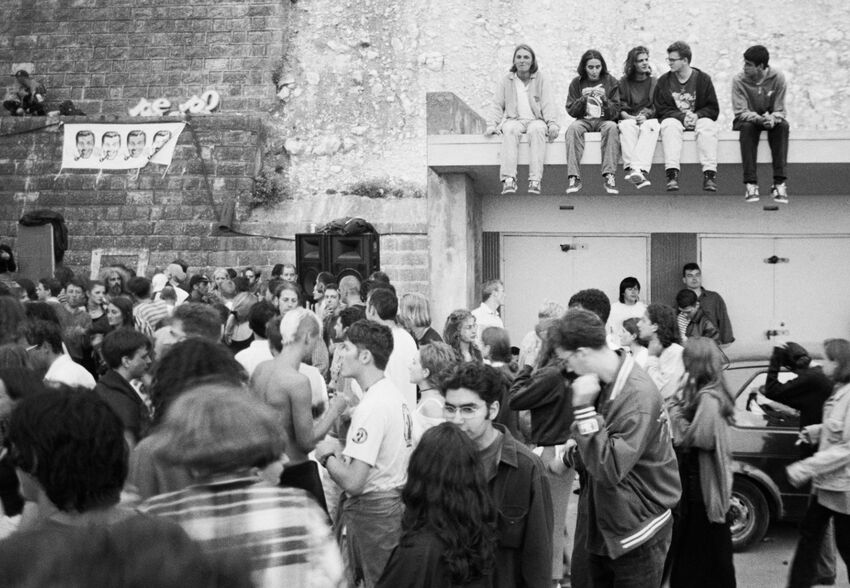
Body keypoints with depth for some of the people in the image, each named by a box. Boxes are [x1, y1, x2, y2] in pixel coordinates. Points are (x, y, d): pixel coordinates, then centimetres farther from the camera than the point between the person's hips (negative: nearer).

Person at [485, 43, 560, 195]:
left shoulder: (540, 80, 16)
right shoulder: (505, 80, 19)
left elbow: (548, 104, 7)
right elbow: (497, 106, 16)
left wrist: (552, 124, -11)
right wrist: (491, 125, -2)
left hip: (535, 120, 0)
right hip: (513, 120, 0)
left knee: (536, 130, -38)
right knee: (510, 131, -37)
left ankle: (535, 180, -47)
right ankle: (508, 179, -49)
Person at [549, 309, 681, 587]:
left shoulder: (638, 395, -24)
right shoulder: (603, 384, 3)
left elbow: (610, 469, -28)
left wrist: (584, 409, -29)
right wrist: (571, 455, -2)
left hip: (636, 537, -8)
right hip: (601, 527, 8)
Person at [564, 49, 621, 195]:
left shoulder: (611, 81, 3)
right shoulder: (577, 83, 6)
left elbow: (615, 113, -1)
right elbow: (571, 111, 2)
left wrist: (605, 99, -20)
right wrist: (582, 99, -16)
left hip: (604, 120, -1)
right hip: (584, 120, 1)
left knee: (611, 127, -35)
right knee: (573, 128, -33)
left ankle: (608, 176, -38)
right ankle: (574, 178, -38)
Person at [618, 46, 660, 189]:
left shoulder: (655, 82, 20)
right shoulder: (623, 82, 18)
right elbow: (619, 107, 10)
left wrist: (646, 115, -10)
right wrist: (627, 116, -11)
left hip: (649, 119, 0)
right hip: (628, 119, 0)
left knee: (649, 127, -36)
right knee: (627, 127, -36)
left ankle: (639, 169, -56)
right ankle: (632, 167, -55)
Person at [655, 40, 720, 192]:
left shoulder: (703, 79, 4)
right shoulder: (664, 81, 6)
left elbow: (713, 109, 3)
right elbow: (661, 109, 1)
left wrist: (697, 115, -17)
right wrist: (682, 116, -15)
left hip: (699, 118, 0)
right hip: (674, 118, 0)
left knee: (708, 127, -33)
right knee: (670, 126, -34)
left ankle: (710, 174, -41)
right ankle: (672, 174, -47)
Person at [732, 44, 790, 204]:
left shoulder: (777, 78, -13)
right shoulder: (739, 81, -14)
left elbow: (780, 111, -11)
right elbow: (741, 112, -17)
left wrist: (772, 119, -36)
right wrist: (759, 118, -38)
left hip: (771, 118, 1)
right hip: (748, 119, -1)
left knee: (782, 126, -32)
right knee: (747, 127, -35)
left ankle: (779, 183, -33)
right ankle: (751, 183, -37)